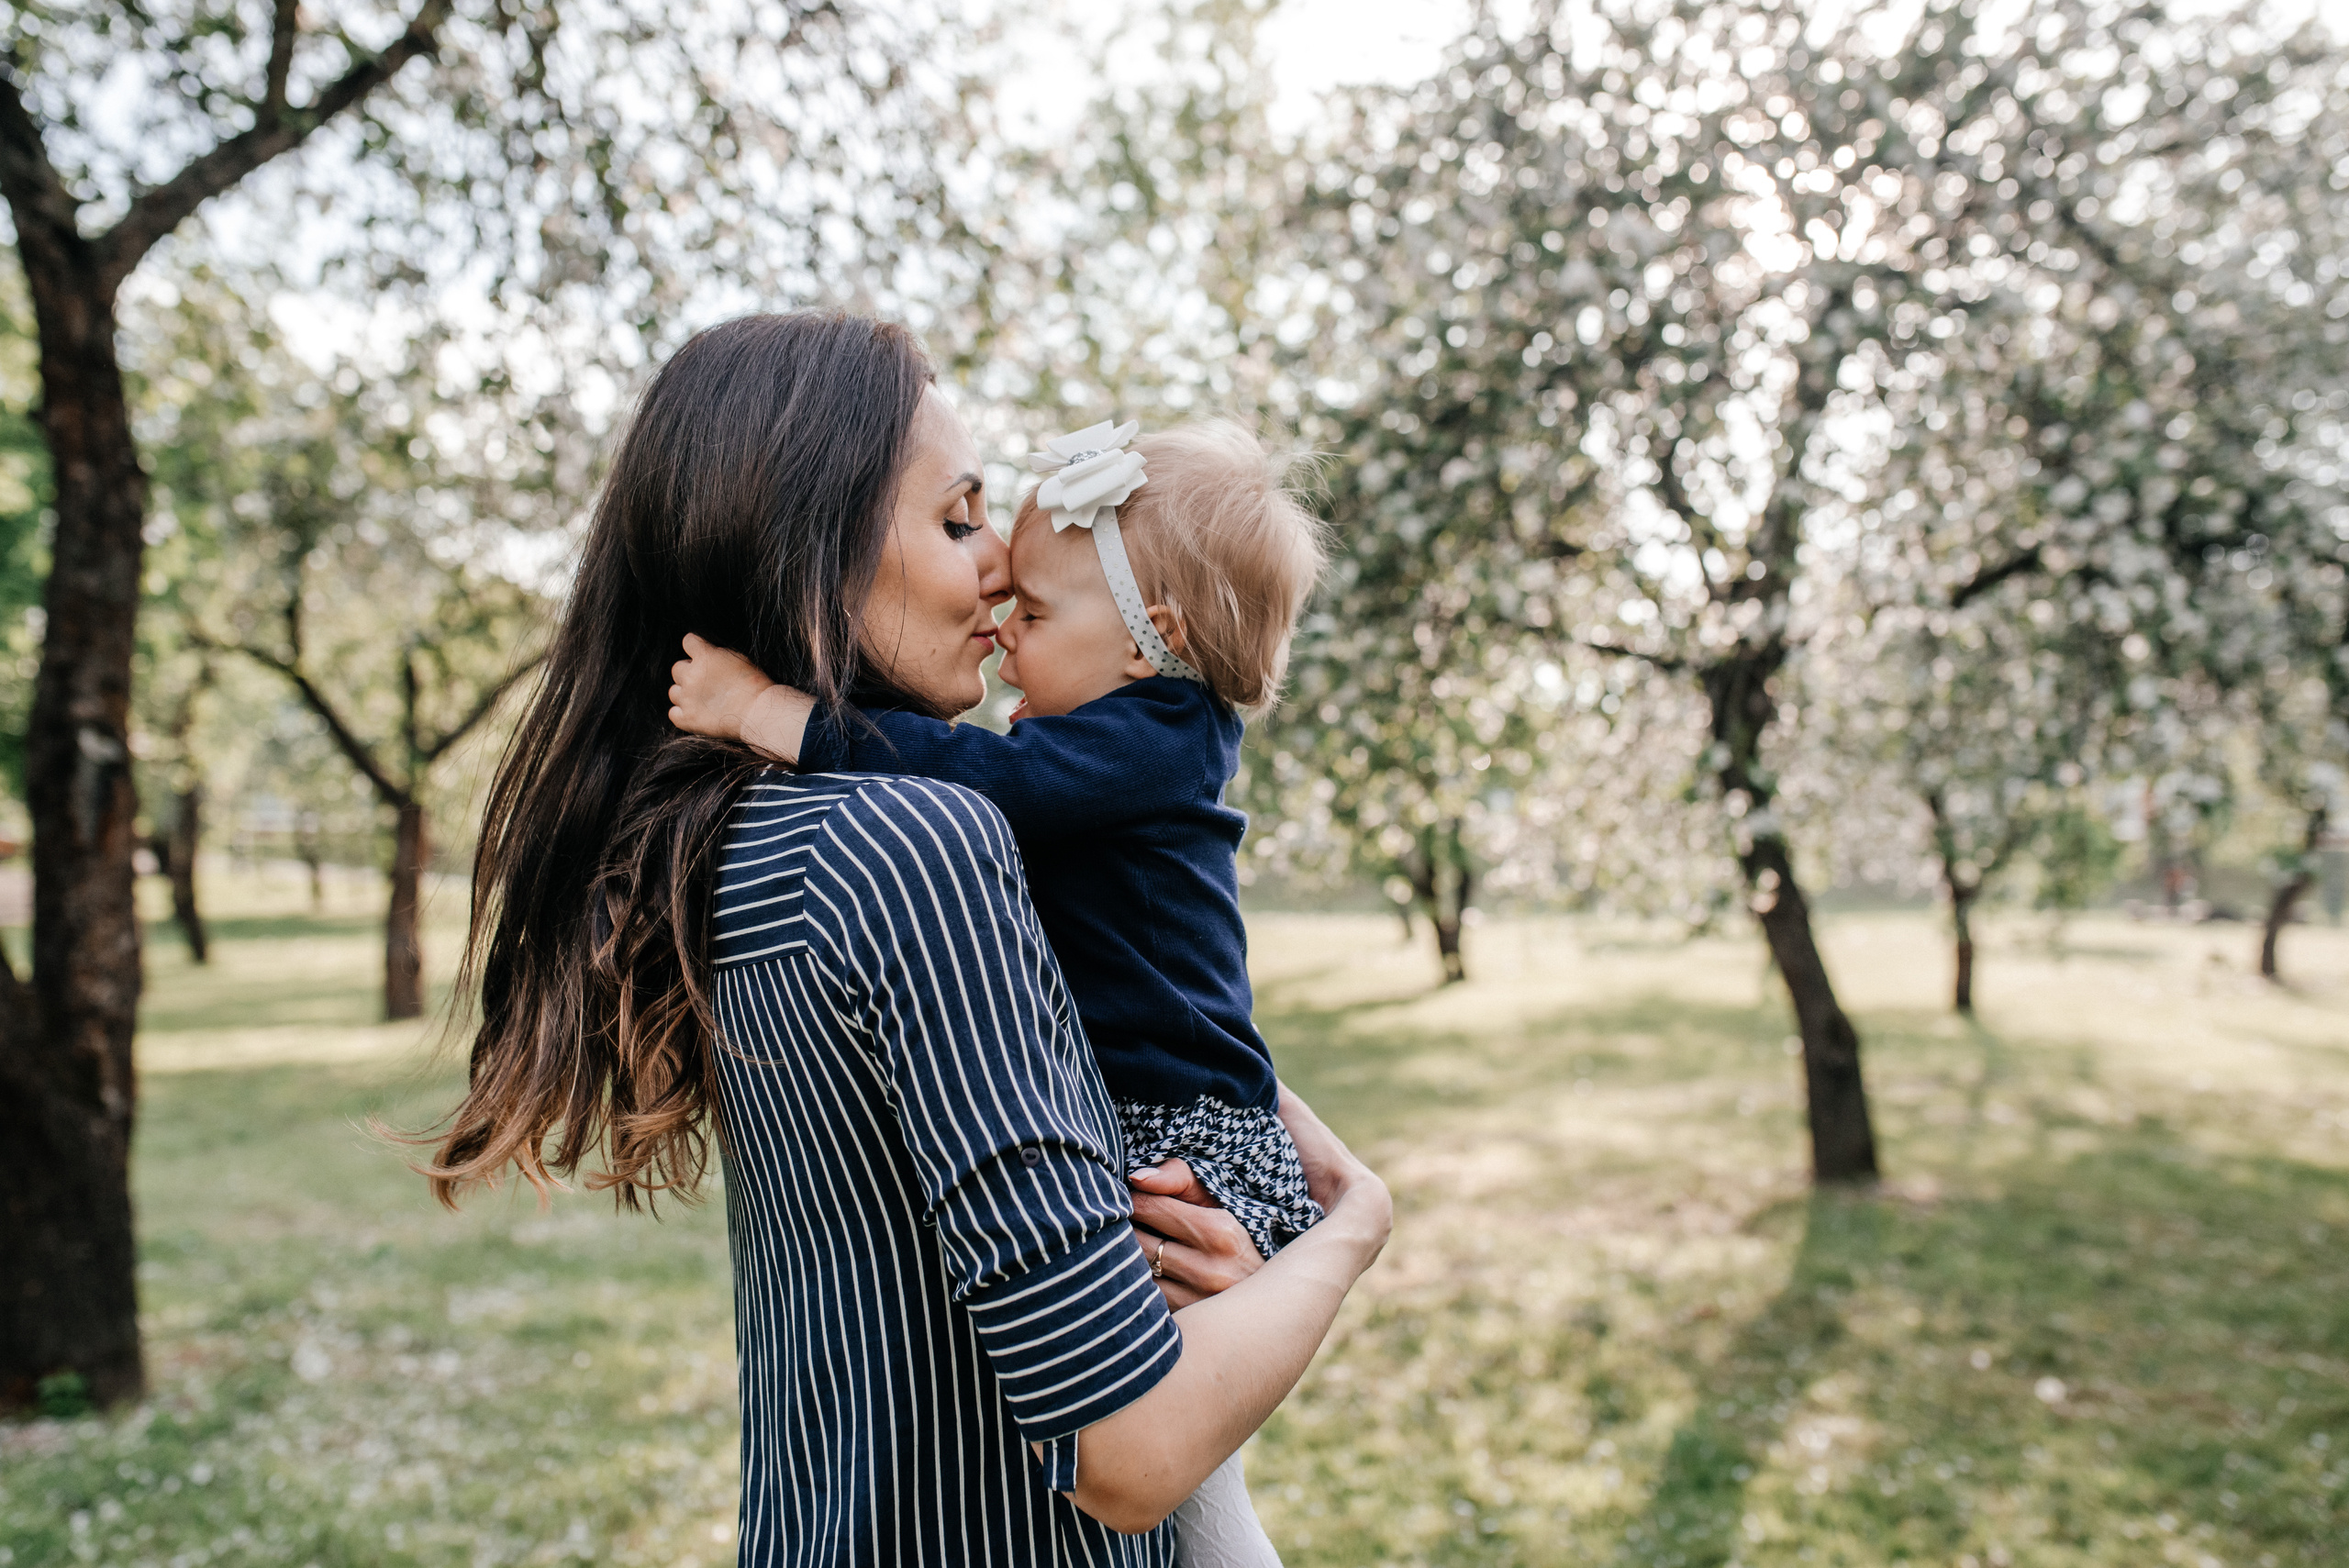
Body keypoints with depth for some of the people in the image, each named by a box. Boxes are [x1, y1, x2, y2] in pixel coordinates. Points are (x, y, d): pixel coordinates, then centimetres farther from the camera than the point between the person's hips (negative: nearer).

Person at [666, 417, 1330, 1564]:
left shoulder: (1158, 738, -17)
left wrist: (771, 714, -28)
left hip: (1185, 1138, -10)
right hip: (1084, 1129, 10)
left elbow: (972, 779, -30)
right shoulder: (1099, 738, 11)